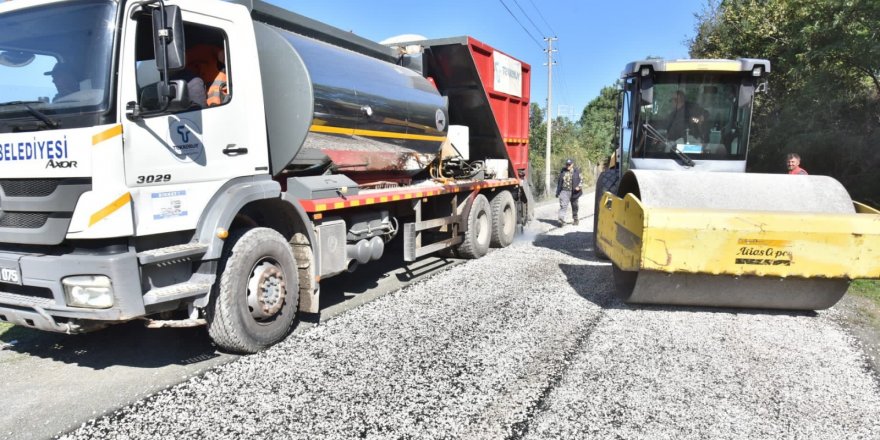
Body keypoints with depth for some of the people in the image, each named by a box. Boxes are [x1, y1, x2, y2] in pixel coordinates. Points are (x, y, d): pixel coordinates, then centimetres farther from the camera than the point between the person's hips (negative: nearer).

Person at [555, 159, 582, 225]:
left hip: (573, 192, 0)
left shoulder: (576, 172, 2)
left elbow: (581, 180, 6)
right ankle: (561, 219, -23)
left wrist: (579, 186, -14)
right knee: (563, 205, -16)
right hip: (564, 191, 0)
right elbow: (559, 181, 13)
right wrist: (558, 192, 10)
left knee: (574, 206, 13)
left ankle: (575, 219, 30)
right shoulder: (562, 171, 7)